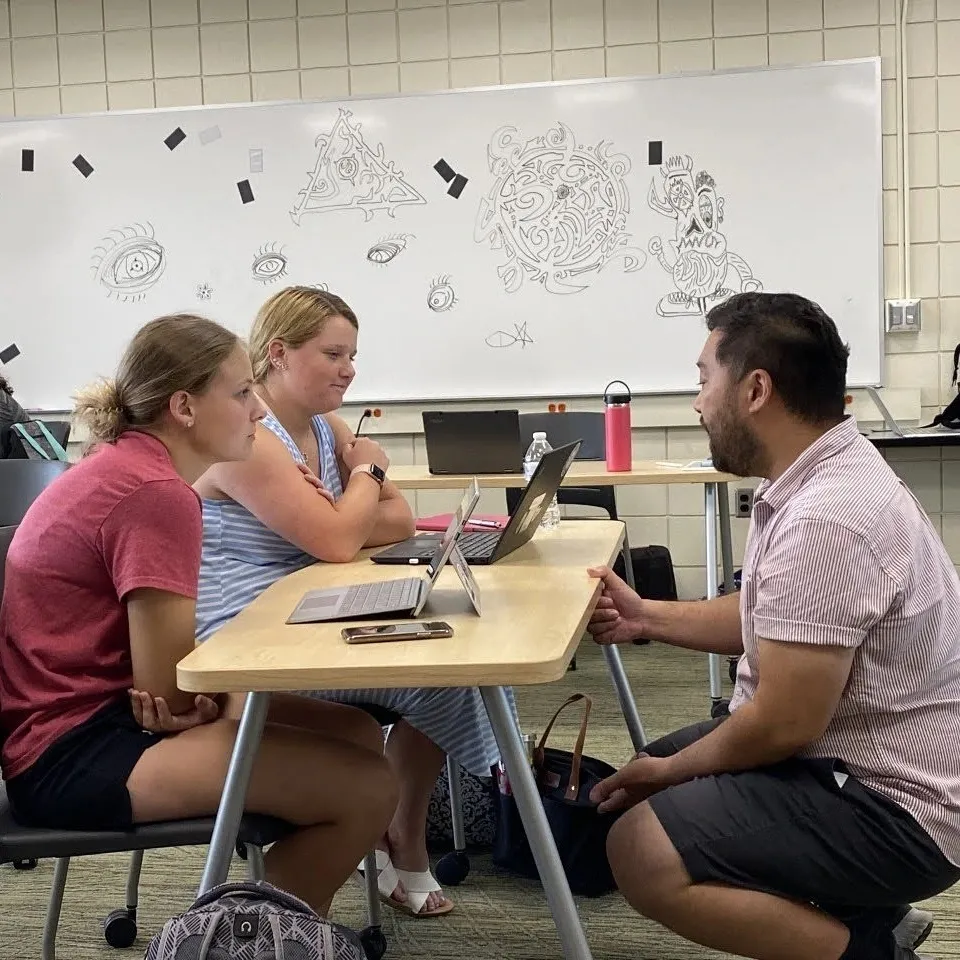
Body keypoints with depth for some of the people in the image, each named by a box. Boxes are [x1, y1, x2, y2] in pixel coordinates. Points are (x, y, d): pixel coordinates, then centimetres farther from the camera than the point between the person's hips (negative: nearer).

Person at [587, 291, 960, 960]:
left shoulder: (826, 518, -27)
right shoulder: (822, 477, 5)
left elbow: (784, 724, -25)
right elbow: (773, 621, 18)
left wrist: (671, 769, -9)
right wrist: (647, 617, 9)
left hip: (891, 806, -10)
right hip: (855, 760, 10)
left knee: (643, 851, -22)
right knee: (658, 793, 20)